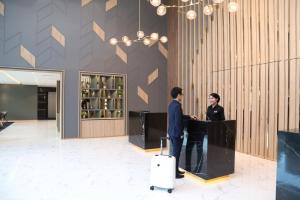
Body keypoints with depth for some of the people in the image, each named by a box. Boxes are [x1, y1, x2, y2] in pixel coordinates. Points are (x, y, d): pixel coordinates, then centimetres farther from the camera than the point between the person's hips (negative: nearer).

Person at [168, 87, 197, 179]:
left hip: (171, 132, 9)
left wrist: (189, 117, 24)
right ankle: (175, 173, 14)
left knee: (174, 151, 19)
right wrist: (180, 134, -15)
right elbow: (178, 122, -23)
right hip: (176, 133, -9)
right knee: (176, 153, 2)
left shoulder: (171, 104, 9)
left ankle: (175, 170, 33)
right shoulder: (177, 106, -21)